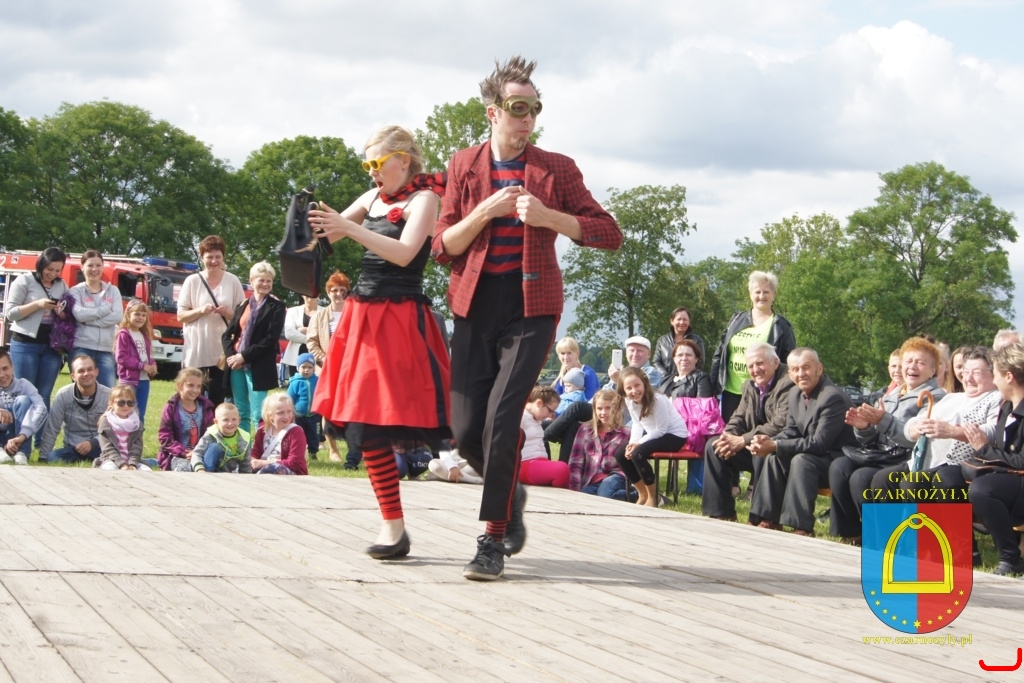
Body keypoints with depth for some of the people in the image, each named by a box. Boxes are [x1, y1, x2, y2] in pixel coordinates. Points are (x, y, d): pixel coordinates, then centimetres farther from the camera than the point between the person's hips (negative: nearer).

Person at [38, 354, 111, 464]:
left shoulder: (109, 395, -5)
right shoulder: (63, 395, -3)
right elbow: (51, 429, -1)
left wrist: (92, 443, -21)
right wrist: (43, 458, -7)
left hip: (100, 448, -1)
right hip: (72, 450, 1)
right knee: (52, 458, -32)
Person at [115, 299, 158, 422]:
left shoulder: (145, 335, 15)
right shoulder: (123, 334, -9)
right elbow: (120, 357, -16)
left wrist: (152, 366, 1)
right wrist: (142, 366, -18)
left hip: (144, 380, 7)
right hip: (129, 380, -7)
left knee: (140, 415, 10)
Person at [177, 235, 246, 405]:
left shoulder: (233, 281, 5)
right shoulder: (192, 281, 3)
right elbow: (180, 316, 3)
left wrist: (228, 313, -12)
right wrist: (200, 311, -14)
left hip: (222, 350, 0)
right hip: (196, 351, 0)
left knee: (217, 400, -1)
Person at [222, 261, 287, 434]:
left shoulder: (276, 307, -1)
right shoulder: (242, 306, 16)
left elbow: (270, 339, -10)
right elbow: (227, 334, 13)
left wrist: (245, 356, -14)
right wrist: (231, 356, -6)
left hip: (258, 367, -5)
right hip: (236, 364, 6)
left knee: (258, 415, -9)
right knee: (240, 412, 9)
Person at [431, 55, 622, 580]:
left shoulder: (555, 169, 3)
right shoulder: (465, 167, 8)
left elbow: (609, 233, -1)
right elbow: (443, 248, 3)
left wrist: (546, 216, -14)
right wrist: (487, 210, -12)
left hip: (531, 306, -2)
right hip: (475, 306, 3)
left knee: (502, 418, -15)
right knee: (466, 429, 0)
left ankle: (494, 540, -5)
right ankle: (510, 497, 31)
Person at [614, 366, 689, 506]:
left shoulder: (658, 400, -27)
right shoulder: (629, 401, -6)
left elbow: (661, 430, -23)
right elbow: (637, 424, 4)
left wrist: (639, 443, -23)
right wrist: (632, 443, -14)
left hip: (674, 435, -8)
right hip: (653, 434, 8)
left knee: (638, 454, -28)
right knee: (620, 453, -7)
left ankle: (652, 496, -8)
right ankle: (643, 494, 10)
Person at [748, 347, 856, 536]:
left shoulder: (833, 397, -23)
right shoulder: (795, 394, 6)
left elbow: (819, 443, -27)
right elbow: (790, 432, 11)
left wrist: (775, 445, -28)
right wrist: (768, 443, -13)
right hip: (816, 457, 9)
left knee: (801, 460, -30)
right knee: (774, 458, -8)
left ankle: (801, 528, -29)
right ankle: (769, 521, -5)